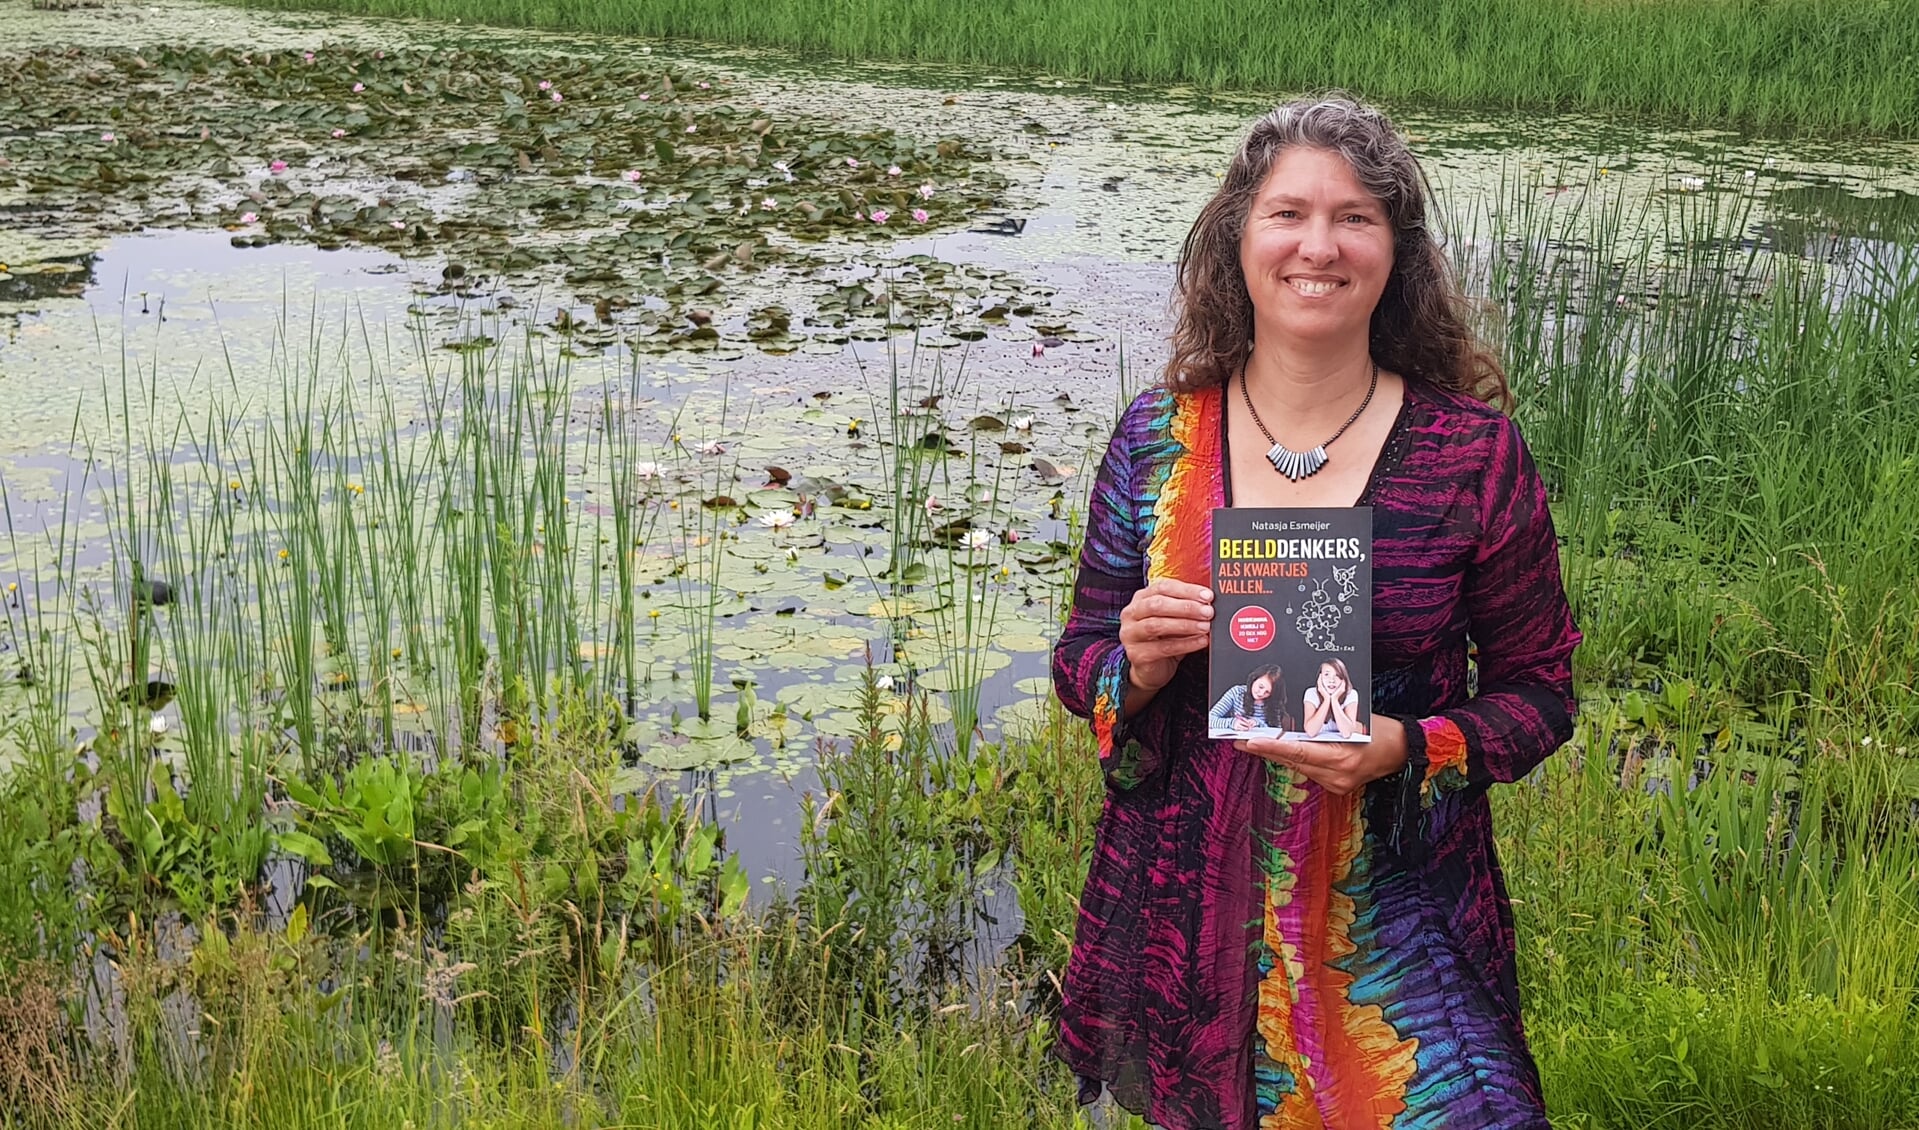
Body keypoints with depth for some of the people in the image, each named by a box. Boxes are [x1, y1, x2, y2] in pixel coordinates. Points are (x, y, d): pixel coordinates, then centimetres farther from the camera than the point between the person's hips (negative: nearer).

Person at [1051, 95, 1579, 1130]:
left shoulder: (1474, 453, -7)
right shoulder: (1155, 440, -2)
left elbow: (1537, 693, 0)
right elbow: (1079, 666, 6)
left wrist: (1406, 749, -18)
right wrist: (1138, 663, -17)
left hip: (1394, 920, -1)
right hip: (1184, 911, 2)